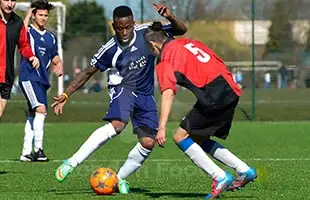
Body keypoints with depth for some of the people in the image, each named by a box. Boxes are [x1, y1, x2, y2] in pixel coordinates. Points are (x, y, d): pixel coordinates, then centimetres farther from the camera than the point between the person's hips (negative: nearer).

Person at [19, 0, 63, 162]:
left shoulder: (50, 37, 16)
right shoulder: (28, 31, -3)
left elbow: (55, 58, 26)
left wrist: (59, 66, 3)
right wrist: (28, 16, -19)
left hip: (42, 80, 8)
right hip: (28, 77, -7)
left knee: (33, 116, 9)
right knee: (41, 109, -23)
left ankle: (26, 152, 15)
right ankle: (38, 149, -24)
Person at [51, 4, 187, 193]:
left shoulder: (146, 33, -11)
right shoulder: (110, 49, -11)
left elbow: (181, 30, -9)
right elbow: (88, 72, 1)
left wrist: (171, 17, -31)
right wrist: (66, 95, -5)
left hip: (145, 95, 3)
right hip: (123, 88, -3)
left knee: (148, 143, -10)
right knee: (117, 124, -33)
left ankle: (120, 178, 12)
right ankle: (72, 163, -31)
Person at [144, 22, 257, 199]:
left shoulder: (165, 59, -1)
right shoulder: (189, 42, 22)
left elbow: (168, 93, -14)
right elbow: (219, 64, 23)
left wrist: (162, 128, -19)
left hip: (213, 97, -8)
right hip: (231, 91, 8)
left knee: (181, 137, 2)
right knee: (199, 139, 20)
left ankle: (221, 177, -4)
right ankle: (245, 171, 17)